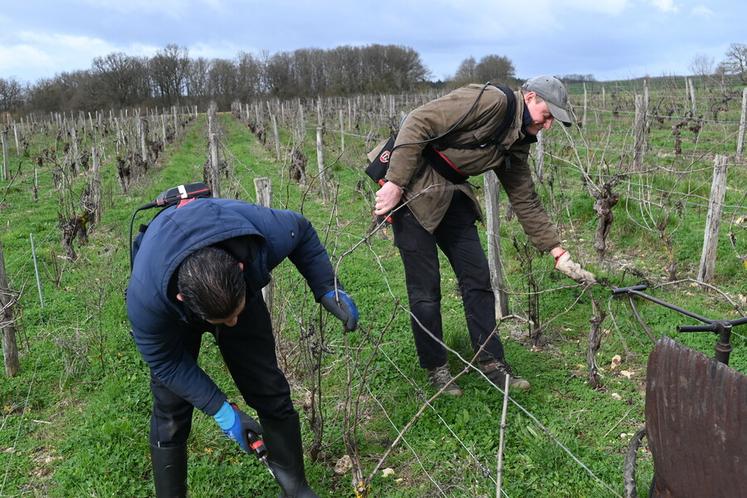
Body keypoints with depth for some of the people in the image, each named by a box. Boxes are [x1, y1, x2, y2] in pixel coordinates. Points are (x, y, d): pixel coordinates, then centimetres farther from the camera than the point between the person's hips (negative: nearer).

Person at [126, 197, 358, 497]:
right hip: (175, 317, -2)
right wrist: (220, 409, -24)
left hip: (239, 290, 2)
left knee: (271, 394, 3)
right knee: (171, 414, -6)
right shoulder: (145, 296, -43)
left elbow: (302, 232, -15)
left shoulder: (265, 233, -41)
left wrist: (326, 289, -22)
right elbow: (164, 361, -23)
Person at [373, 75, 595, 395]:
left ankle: (492, 363, 18)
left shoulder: (517, 144, 10)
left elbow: (526, 202, 14)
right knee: (425, 287, -3)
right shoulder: (491, 101, -17)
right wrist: (395, 183, -25)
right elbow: (418, 123, -22)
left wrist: (558, 253, 12)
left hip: (451, 195, 9)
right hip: (411, 186, -9)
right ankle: (435, 369, 14)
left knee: (477, 278, 6)